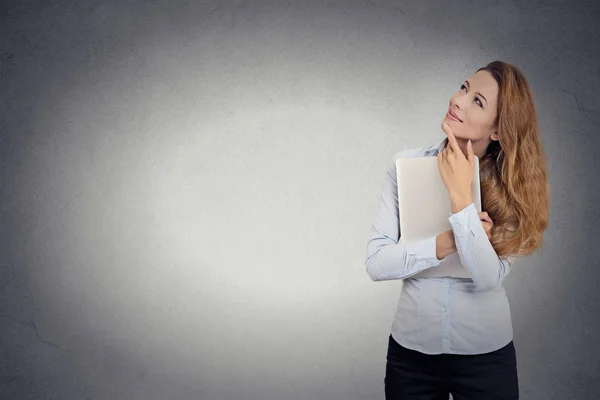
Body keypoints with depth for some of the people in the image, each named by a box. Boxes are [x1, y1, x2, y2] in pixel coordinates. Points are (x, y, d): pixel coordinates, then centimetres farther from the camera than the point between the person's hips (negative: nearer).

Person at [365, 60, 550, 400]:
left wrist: (461, 194, -25)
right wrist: (448, 242, -21)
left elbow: (488, 278, -21)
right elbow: (377, 263, -12)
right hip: (411, 350, 1)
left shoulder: (516, 183, -9)